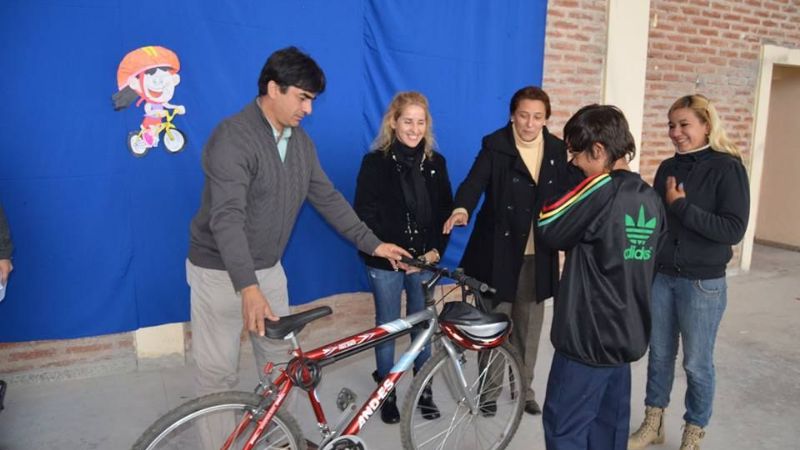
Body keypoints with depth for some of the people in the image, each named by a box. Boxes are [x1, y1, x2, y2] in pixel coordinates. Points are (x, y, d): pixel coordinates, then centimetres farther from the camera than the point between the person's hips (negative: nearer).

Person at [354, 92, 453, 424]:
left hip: (424, 260, 3)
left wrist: (435, 250, -5)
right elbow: (365, 214, -9)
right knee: (387, 326, 9)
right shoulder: (375, 162, -7)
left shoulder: (435, 162, 4)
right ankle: (387, 394, 27)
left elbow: (445, 210, 7)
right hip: (386, 261, -3)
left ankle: (424, 390, 30)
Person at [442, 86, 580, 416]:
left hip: (537, 254, 4)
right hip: (499, 250, -3)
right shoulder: (495, 146, -6)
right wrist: (462, 208, -41)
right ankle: (489, 389, 24)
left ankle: (524, 388, 32)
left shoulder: (556, 150, 6)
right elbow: (475, 180, -21)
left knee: (529, 326, 14)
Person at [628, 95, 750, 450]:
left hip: (703, 283, -5)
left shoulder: (727, 168, -10)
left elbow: (733, 229, -17)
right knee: (659, 354, 15)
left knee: (696, 363, 9)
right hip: (661, 276, 5)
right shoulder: (668, 168, 6)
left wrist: (681, 206, -19)